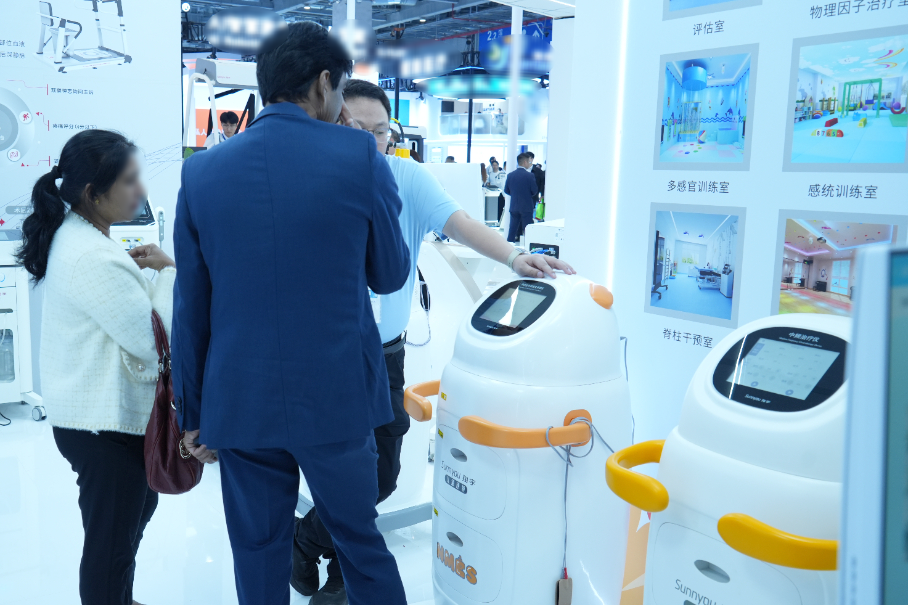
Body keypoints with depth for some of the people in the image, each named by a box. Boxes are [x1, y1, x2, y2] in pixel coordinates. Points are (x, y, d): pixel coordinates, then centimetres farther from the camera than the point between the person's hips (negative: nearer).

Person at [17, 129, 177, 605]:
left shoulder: (76, 236, 7)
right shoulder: (92, 258, -26)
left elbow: (122, 304, 16)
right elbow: (153, 337, -23)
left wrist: (142, 269, -1)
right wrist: (168, 270, -12)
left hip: (96, 409, 11)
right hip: (103, 420, -11)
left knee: (138, 507, 27)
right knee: (111, 537, 5)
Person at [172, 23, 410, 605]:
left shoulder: (202, 170, 0)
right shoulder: (360, 155, -9)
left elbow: (191, 307, 3)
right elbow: (390, 274, 1)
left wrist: (193, 413, 13)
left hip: (239, 403, 2)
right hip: (335, 397, -2)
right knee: (360, 541, 19)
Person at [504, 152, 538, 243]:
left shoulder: (510, 175, 0)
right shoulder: (530, 175, -12)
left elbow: (506, 190, 6)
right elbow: (534, 191, -7)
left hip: (514, 206, 4)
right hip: (526, 207, -4)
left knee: (512, 229, 11)